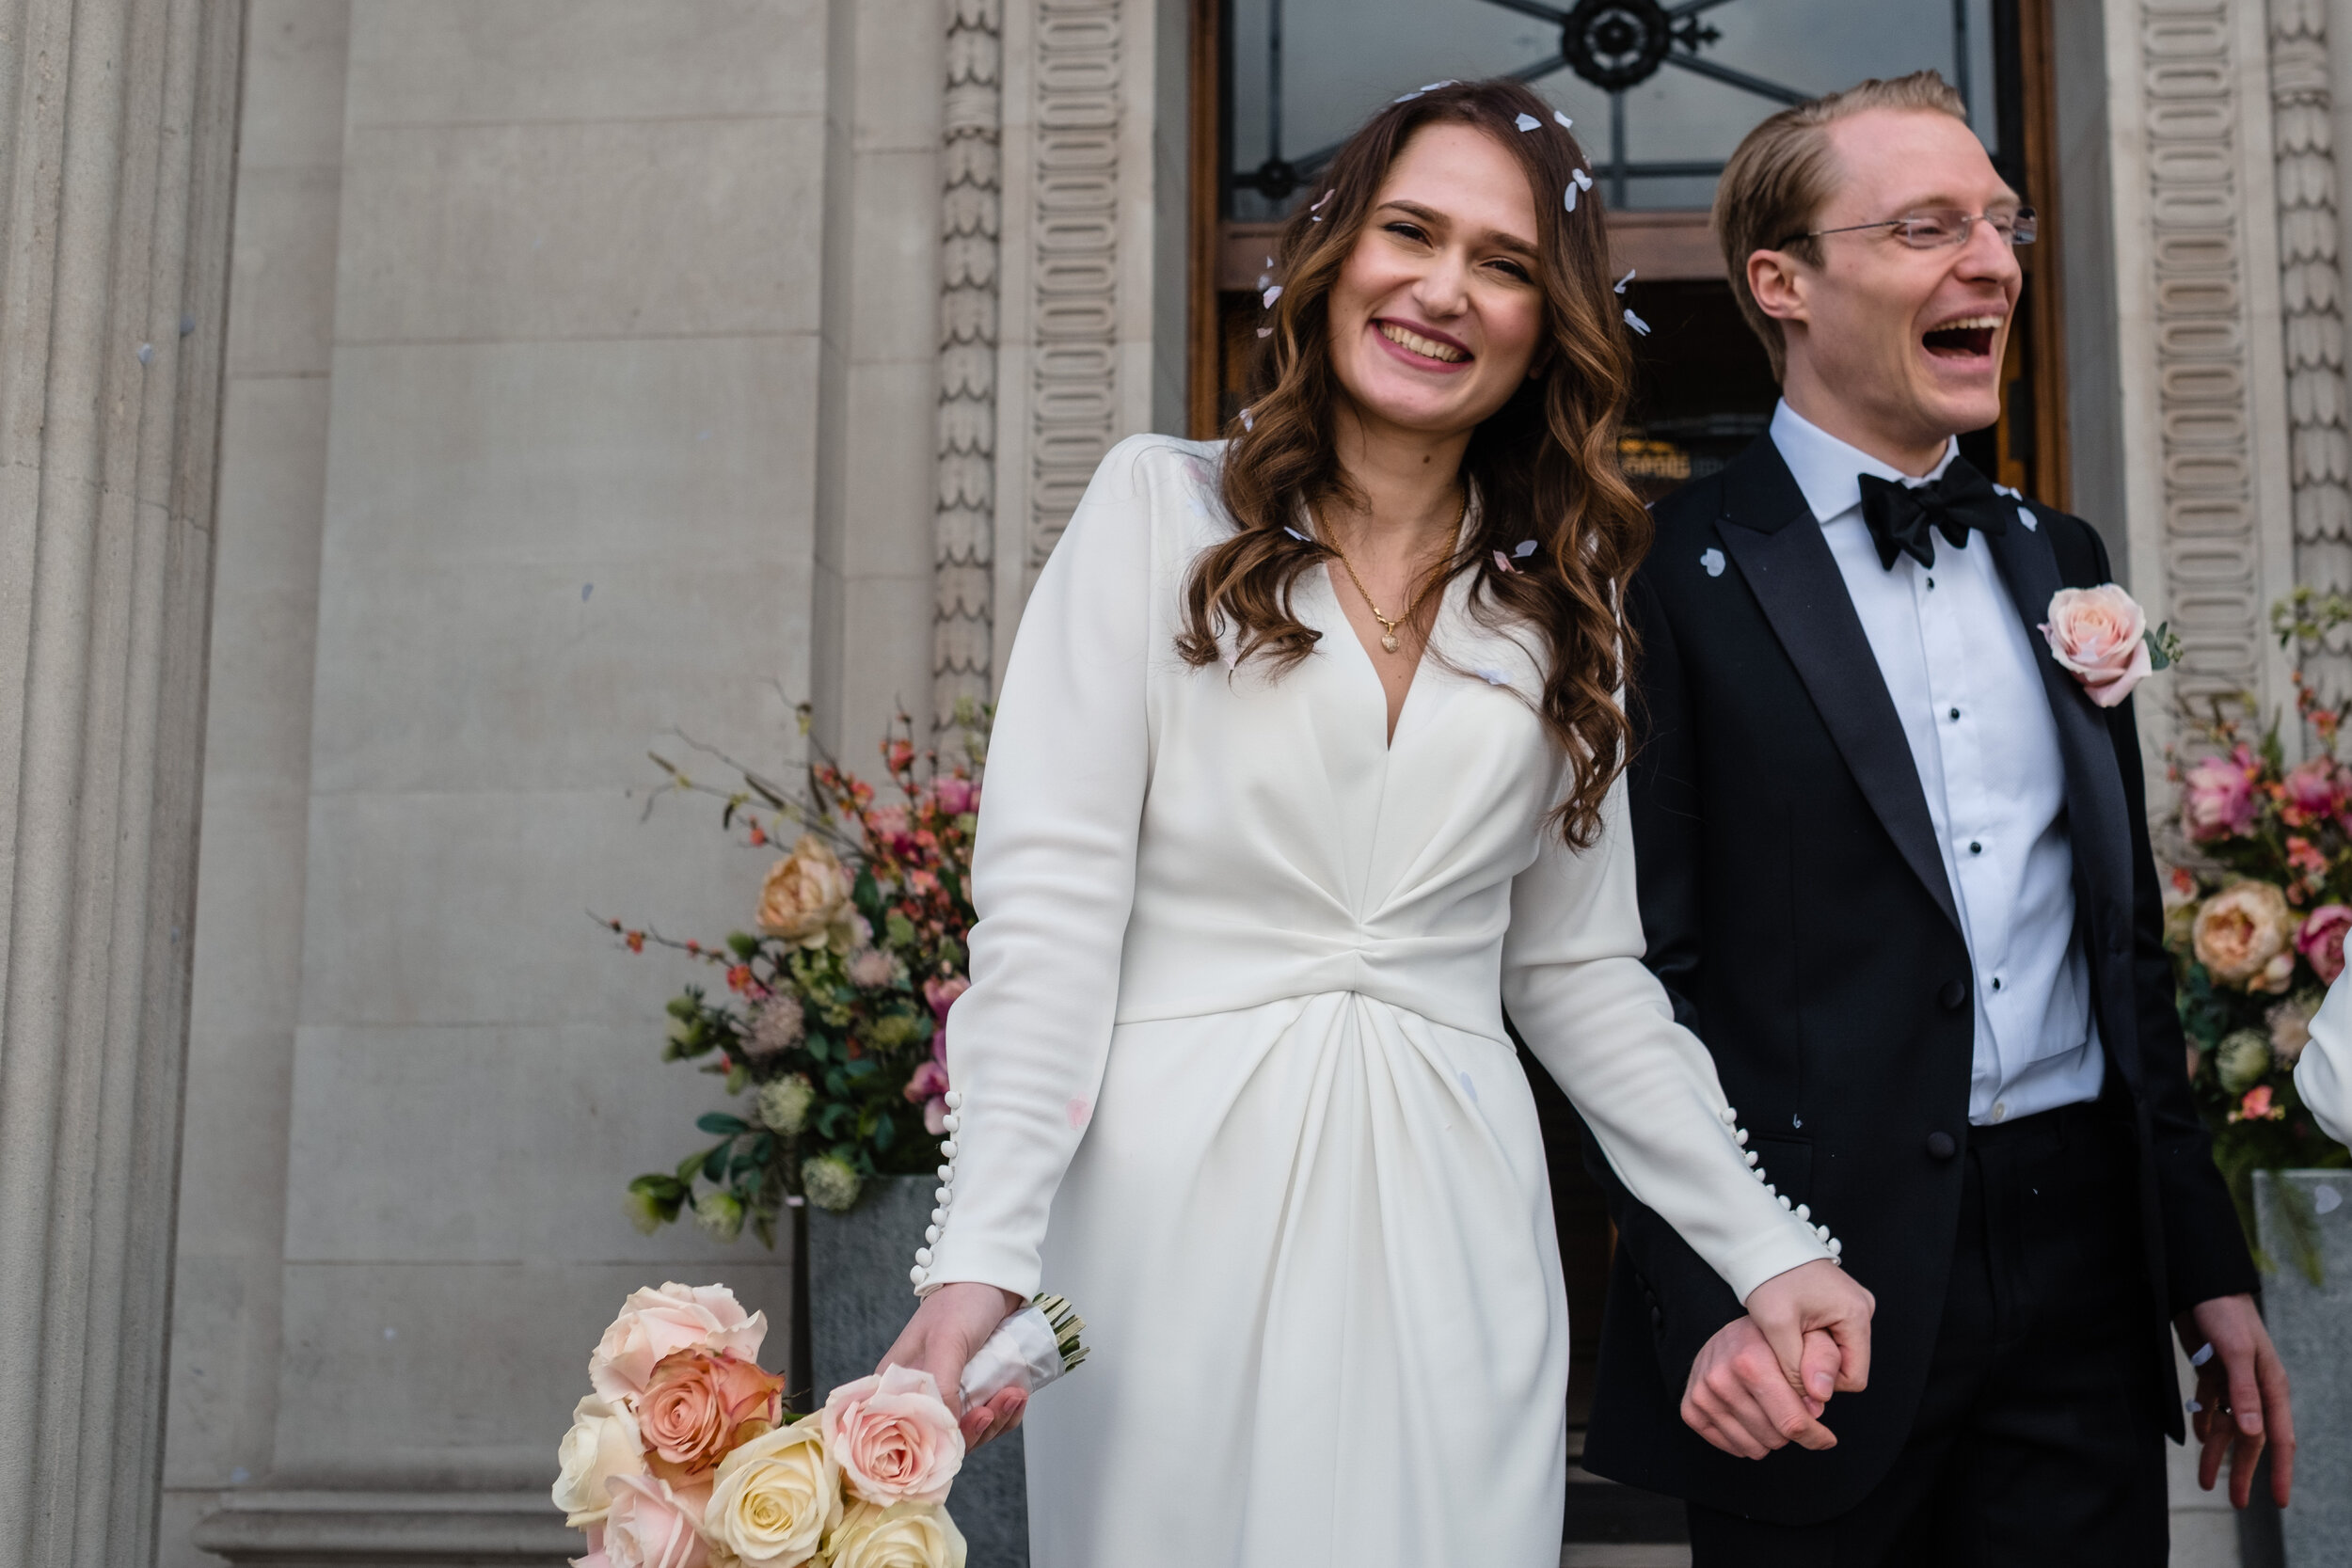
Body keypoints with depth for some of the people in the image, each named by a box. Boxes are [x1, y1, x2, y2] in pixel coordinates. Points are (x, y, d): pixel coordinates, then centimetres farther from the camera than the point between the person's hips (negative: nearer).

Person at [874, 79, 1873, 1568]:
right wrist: (983, 1253, -17)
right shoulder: (1160, 509, 0)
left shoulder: (1562, 606, 10)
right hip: (1174, 1209, -2)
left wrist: (1767, 1246, 6)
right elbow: (1051, 899, -8)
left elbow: (1579, 968, 13)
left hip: (1445, 1229, 3)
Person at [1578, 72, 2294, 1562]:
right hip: (1826, 1284, -5)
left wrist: (2210, 1266, 14)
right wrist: (1712, 1304, -17)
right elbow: (1638, 973, -9)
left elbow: (2127, 933, 16)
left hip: (2086, 1268, 5)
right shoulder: (1675, 578, -7)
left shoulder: (2059, 559, 13)